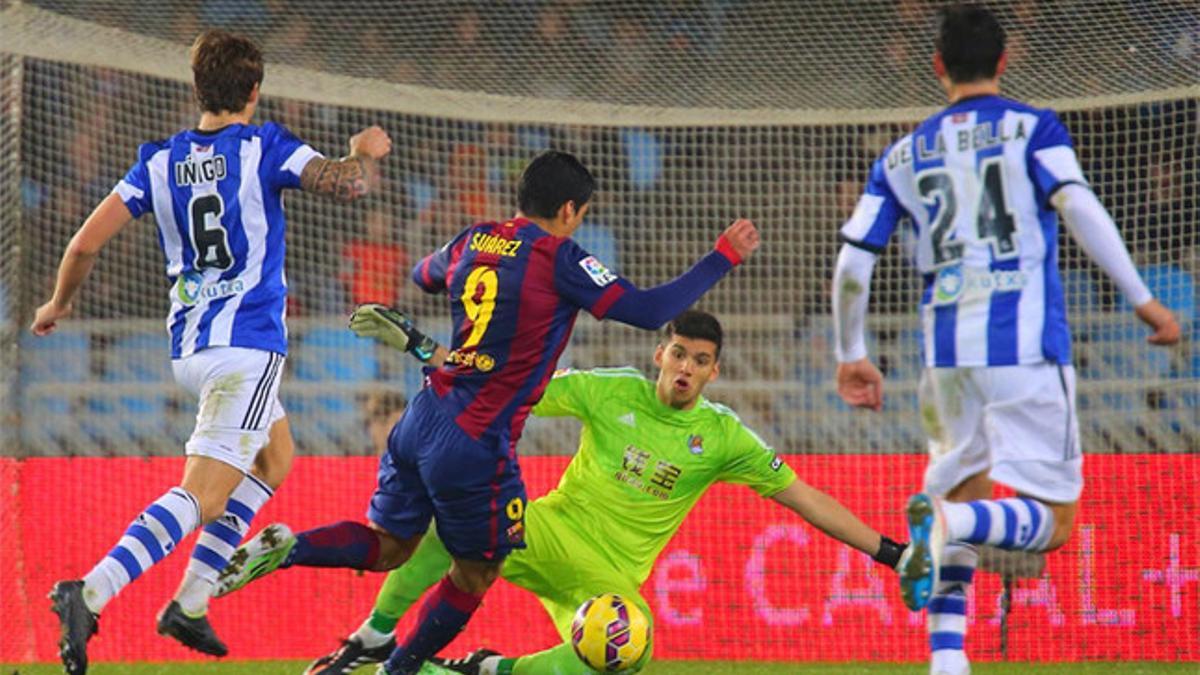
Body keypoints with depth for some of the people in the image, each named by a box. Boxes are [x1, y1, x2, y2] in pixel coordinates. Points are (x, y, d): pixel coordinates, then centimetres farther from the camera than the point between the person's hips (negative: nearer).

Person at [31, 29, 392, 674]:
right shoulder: (262, 148, -6)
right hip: (247, 343, -7)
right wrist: (366, 152, 7)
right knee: (201, 496, -13)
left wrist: (58, 304, 20)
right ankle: (91, 592, -31)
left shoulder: (160, 161, 6)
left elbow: (86, 242, 3)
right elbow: (348, 183, -16)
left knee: (274, 461, 26)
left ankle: (191, 603, 16)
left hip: (188, 347, 7)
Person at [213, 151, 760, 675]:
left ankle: (286, 549, -5)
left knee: (387, 546, 18)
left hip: (423, 417, 7)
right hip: (476, 445, -7)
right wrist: (723, 257, -6)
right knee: (476, 572, 13)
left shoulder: (475, 241, 9)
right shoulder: (558, 259, -10)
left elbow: (423, 275, 31)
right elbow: (647, 311, -13)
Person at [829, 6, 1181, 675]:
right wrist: (1143, 300, -14)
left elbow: (851, 268, 9)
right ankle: (946, 516, -31)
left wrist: (852, 357, 23)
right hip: (1026, 345, -4)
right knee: (1053, 520, -3)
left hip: (947, 354, 4)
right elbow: (1077, 206, -15)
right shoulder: (1033, 129, 3)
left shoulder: (904, 156, 13)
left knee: (965, 492, 18)